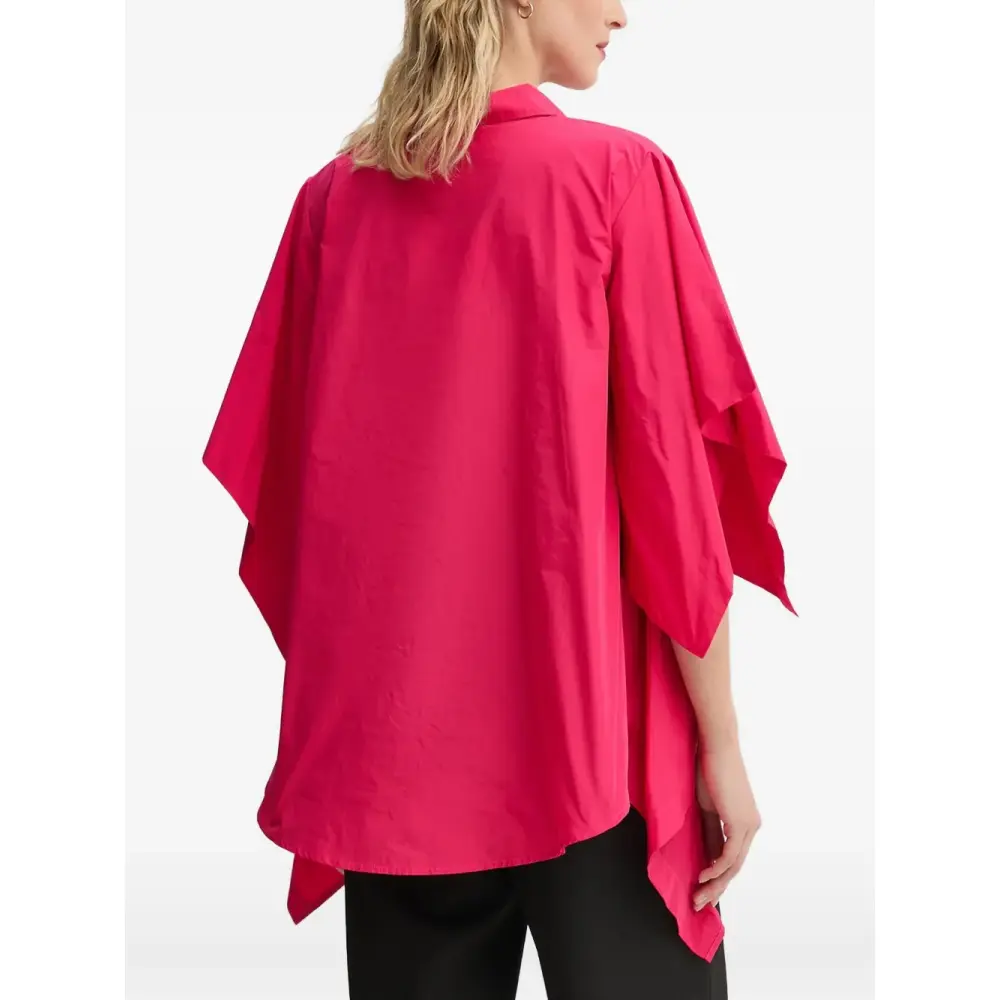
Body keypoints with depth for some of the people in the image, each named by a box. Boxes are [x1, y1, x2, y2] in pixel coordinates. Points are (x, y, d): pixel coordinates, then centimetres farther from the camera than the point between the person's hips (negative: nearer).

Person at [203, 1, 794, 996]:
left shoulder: (332, 196, 2)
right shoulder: (615, 175, -9)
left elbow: (288, 486, 5)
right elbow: (675, 479, -10)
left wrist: (337, 703, 15)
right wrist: (721, 743, -3)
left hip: (383, 739, 5)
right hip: (590, 735, -4)